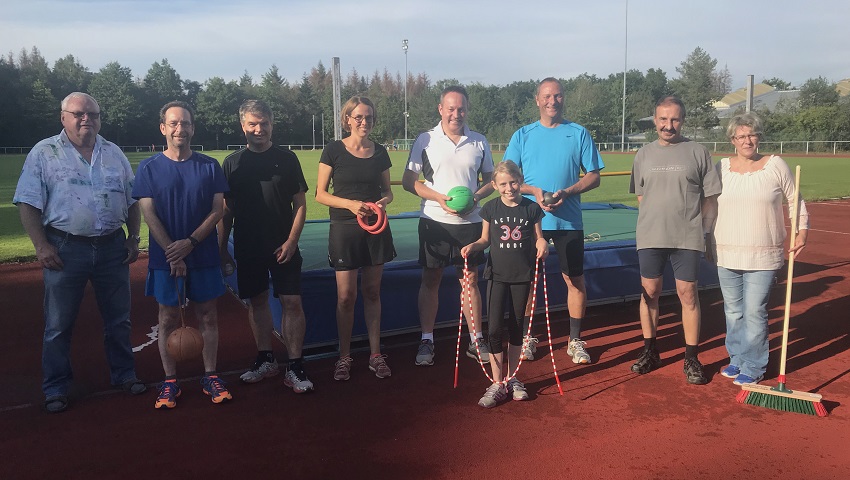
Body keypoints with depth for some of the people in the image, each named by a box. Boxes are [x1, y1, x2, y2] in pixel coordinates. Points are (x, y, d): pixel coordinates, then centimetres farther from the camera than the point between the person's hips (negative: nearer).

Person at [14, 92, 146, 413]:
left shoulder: (114, 154, 11)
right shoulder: (44, 153, 1)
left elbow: (132, 201, 15)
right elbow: (28, 204, -4)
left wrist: (133, 239, 6)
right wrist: (41, 246, -11)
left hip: (112, 247, 3)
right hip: (65, 249, -3)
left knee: (118, 318, 11)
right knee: (58, 324, 4)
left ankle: (123, 374, 26)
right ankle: (55, 389, 17)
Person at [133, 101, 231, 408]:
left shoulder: (209, 167, 3)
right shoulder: (149, 168, 0)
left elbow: (217, 210, 0)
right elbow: (149, 215, -4)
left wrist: (190, 242, -13)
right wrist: (173, 253, -12)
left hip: (203, 256, 1)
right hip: (165, 257, -1)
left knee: (207, 316, 7)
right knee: (168, 318, 6)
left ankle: (210, 376, 18)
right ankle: (170, 382, 17)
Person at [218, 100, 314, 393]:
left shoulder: (287, 159, 1)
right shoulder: (232, 162, 5)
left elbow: (300, 204, 1)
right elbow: (226, 211, 9)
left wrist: (291, 240, -9)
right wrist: (222, 248, 5)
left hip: (283, 247, -2)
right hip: (248, 248, 2)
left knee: (292, 302, -5)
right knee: (256, 301, 10)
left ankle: (294, 367, 3)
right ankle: (265, 360, 25)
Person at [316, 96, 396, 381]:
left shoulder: (379, 152, 6)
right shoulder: (333, 150, -4)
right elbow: (320, 194, -4)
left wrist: (383, 201, -8)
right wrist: (350, 204, -18)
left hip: (375, 228, 3)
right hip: (344, 229, -3)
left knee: (372, 293, 9)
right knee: (346, 296, 0)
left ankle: (376, 354, 19)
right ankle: (344, 357, 15)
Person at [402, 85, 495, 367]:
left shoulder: (479, 142, 6)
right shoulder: (425, 140, 0)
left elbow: (490, 180, 13)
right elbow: (408, 181, -1)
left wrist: (475, 197, -8)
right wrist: (439, 198, -14)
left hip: (469, 222, 2)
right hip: (434, 221, -2)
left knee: (470, 280, 7)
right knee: (430, 280, 4)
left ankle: (476, 340, 17)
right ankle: (426, 341, 14)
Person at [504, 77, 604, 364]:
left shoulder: (579, 134, 5)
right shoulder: (523, 135, 7)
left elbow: (593, 177, 3)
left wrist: (566, 192, -14)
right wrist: (534, 191, -13)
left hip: (569, 220, 0)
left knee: (575, 279, 2)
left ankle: (575, 341, 15)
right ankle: (527, 338, 20)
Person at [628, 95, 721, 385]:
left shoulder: (697, 152, 1)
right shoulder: (644, 154, 8)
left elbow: (709, 198, 3)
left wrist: (704, 233, -1)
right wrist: (656, 220, 4)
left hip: (688, 238, -2)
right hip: (650, 236, 2)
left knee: (688, 294, 2)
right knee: (649, 292, 8)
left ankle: (692, 359, 13)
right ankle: (649, 352, 22)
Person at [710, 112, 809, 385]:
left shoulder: (776, 165, -1)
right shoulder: (722, 168, 5)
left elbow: (795, 201, 7)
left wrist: (802, 231, -6)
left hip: (762, 257, -3)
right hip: (727, 255, 3)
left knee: (754, 312, -4)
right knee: (733, 311, 12)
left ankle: (753, 367, 10)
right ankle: (737, 359, 28)